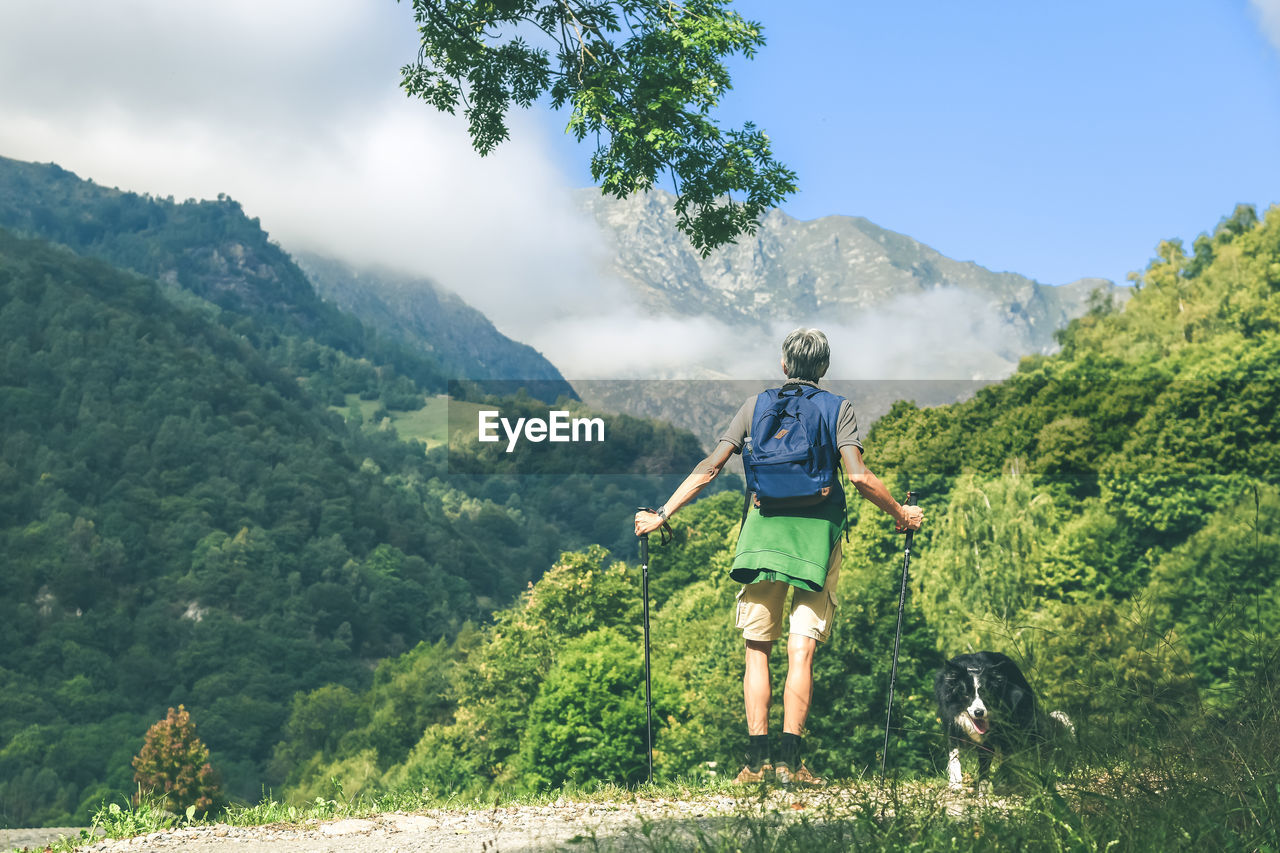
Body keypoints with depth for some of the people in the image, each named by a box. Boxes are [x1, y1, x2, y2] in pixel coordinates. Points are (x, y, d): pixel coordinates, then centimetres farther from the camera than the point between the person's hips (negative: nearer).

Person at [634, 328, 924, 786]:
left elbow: (708, 468, 5)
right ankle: (790, 759, -8)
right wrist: (901, 514, 7)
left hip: (763, 527, 1)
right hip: (818, 532, -1)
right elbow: (859, 477, -8)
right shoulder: (839, 409, 5)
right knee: (801, 652, -2)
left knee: (757, 649, 7)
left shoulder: (755, 406, 11)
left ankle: (757, 758, 2)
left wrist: (662, 514, 11)